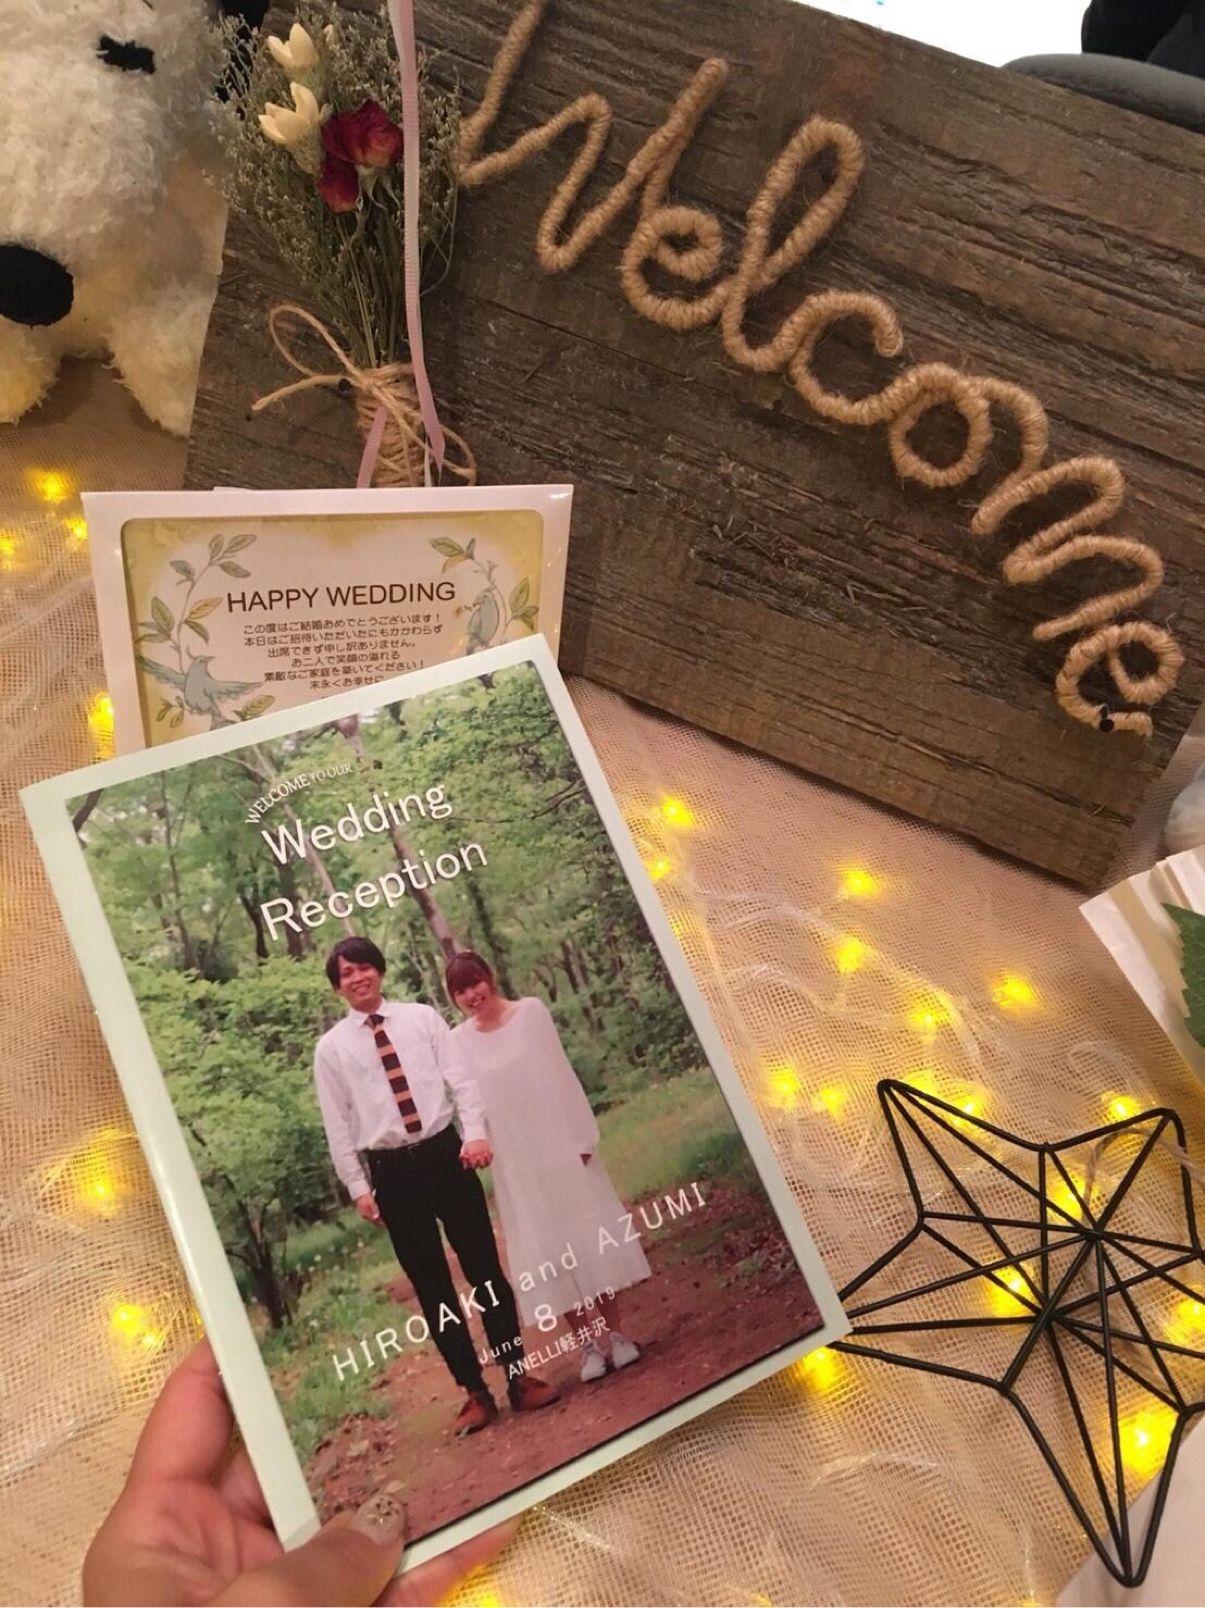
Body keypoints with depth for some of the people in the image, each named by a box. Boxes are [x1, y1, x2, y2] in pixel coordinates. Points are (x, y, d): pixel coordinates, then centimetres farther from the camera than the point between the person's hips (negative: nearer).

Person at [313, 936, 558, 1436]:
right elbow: (338, 1125, 3)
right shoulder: (331, 1047, 2)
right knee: (431, 1286, 8)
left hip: (445, 1153, 0)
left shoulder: (422, 1017, 3)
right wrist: (358, 1187, -1)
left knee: (485, 1268, 6)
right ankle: (475, 1392, 20)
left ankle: (519, 1376, 18)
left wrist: (476, 1132, -15)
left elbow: (461, 1079, -1)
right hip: (391, 1171, 0)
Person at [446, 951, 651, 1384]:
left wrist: (584, 1136, -7)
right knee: (549, 1249, 6)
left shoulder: (531, 1011, -4)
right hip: (514, 1161, 1)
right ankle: (591, 1341, 17)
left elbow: (563, 1075, -4)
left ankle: (615, 1333, 18)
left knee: (589, 1233, 5)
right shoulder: (458, 1041, -2)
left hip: (561, 1144, -1)